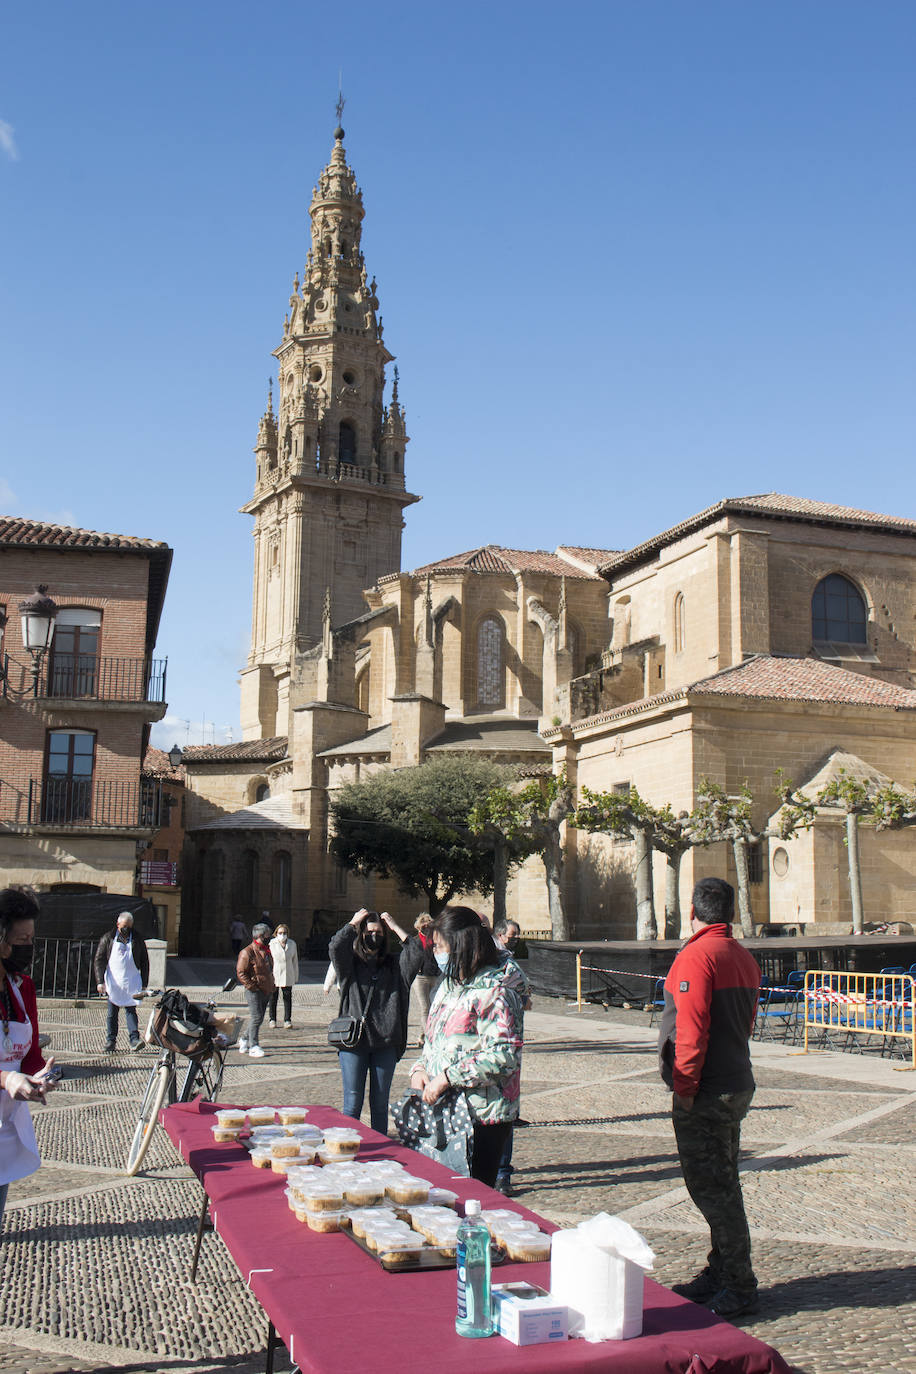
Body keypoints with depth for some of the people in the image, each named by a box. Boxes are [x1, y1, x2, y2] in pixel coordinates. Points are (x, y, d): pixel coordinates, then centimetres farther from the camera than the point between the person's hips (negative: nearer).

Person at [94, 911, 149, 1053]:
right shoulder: (108, 938, 6)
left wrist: (144, 985, 6)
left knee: (131, 1010, -8)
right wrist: (100, 981, -7)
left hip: (131, 983, 0)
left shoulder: (138, 940, 8)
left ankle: (134, 1039, -13)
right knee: (112, 1013, 4)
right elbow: (99, 960, 3)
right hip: (113, 982, 0)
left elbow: (144, 963, 12)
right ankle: (110, 1041, 11)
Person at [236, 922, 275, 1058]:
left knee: (258, 1018, 12)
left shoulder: (266, 951, 14)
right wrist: (252, 986, -17)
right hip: (254, 991, -8)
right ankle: (253, 1047, -4)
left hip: (266, 991, 8)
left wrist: (271, 985, 18)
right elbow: (240, 972, -14)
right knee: (256, 1017, -10)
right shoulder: (247, 952, -13)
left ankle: (244, 1039, 30)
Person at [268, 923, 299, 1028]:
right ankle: (272, 1019, 16)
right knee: (273, 998, 4)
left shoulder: (292, 944, 7)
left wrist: (296, 977, 11)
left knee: (288, 997, 2)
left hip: (288, 976, 2)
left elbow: (295, 961, 13)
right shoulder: (272, 943, -2)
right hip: (274, 975, -2)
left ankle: (287, 1020, 9)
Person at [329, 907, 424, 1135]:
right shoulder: (350, 963, 4)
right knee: (352, 1104, 0)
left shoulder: (394, 964, 9)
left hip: (386, 1042, 2)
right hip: (354, 1040, -2)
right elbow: (336, 946, -16)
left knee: (380, 1104, 10)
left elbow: (416, 953, -7)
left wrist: (395, 927, 0)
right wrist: (353, 923, -3)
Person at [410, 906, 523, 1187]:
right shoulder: (448, 985, 17)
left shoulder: (493, 991, -13)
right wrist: (419, 1069, 4)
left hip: (481, 1119, -8)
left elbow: (503, 1056, -21)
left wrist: (446, 1078, -21)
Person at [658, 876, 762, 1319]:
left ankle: (738, 1288, 4)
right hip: (737, 1084, 9)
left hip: (705, 1093, -9)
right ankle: (721, 1274, 27)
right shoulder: (743, 957, 11)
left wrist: (684, 1089, -16)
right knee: (721, 1186, 17)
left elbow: (691, 1029, -22)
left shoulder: (696, 956, -17)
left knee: (712, 1189, -2)